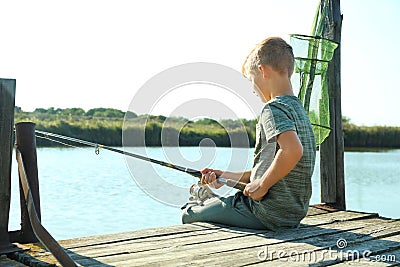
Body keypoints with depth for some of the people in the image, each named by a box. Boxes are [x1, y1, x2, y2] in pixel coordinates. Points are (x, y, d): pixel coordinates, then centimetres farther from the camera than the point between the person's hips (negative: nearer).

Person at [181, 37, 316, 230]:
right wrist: (225, 176, 12)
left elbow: (293, 150, -36)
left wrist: (262, 185, -23)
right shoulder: (298, 109, 13)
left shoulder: (273, 109, -17)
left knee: (189, 216, 4)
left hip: (268, 214, -10)